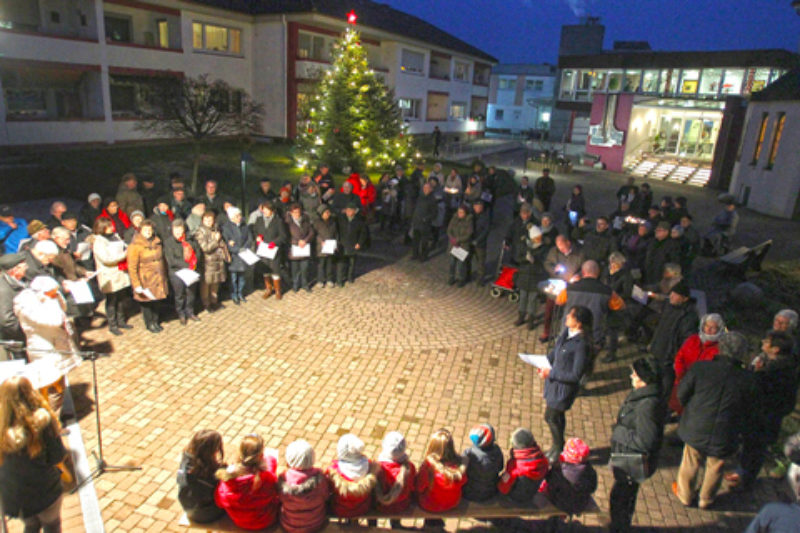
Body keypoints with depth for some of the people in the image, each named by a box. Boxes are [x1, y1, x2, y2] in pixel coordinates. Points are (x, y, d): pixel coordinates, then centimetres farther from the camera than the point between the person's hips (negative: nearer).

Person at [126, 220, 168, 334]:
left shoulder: (157, 242, 6)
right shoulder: (136, 245, -13)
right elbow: (132, 268, -14)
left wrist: (164, 276, 18)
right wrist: (136, 285, -18)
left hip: (158, 279, 5)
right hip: (145, 280, -5)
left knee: (157, 301, 13)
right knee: (147, 303, 7)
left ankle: (155, 321, 32)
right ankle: (149, 324, 25)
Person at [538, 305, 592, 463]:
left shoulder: (581, 345, -30)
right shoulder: (566, 332, -6)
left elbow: (575, 375, -25)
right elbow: (555, 351, 11)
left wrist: (551, 373, -21)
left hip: (564, 387, -7)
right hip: (554, 381, 7)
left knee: (550, 417, 9)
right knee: (557, 415, 24)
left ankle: (558, 449, 33)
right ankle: (558, 446, 45)